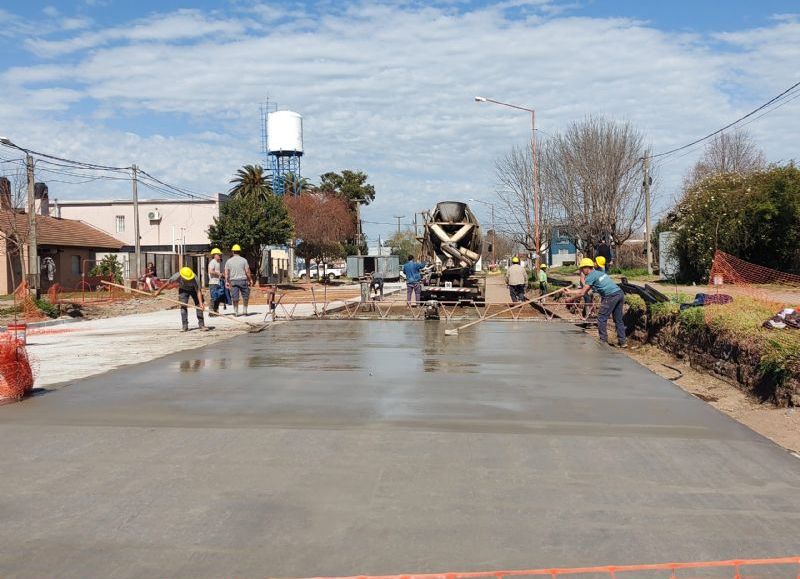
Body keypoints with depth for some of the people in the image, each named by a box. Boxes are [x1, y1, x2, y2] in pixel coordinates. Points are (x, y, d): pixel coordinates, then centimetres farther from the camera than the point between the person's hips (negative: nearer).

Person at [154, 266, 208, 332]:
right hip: (183, 290, 1)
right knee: (183, 306, -12)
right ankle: (185, 326, -7)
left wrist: (201, 303, -41)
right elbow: (167, 283, -16)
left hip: (193, 289, -1)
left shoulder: (194, 278, -37)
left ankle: (201, 324, -3)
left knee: (199, 306, -9)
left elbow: (198, 292, -35)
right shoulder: (177, 276, -33)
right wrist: (159, 290, -5)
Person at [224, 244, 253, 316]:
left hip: (233, 281, 2)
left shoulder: (229, 261, 4)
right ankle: (245, 310, 9)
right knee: (245, 296, 10)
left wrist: (227, 282, 9)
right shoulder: (243, 260, -2)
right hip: (243, 280, -2)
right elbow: (247, 271, -3)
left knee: (235, 298, 5)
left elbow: (226, 273, 3)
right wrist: (250, 280, 6)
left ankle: (235, 311, 6)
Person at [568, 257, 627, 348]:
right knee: (618, 320, 14)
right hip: (620, 293, 9)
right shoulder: (599, 272, 26)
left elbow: (582, 293, -1)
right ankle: (622, 342, 16)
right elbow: (586, 290, 31)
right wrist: (569, 291, 33)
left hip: (611, 296, -9)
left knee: (602, 319, 2)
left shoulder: (591, 276, 0)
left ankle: (603, 341, 4)